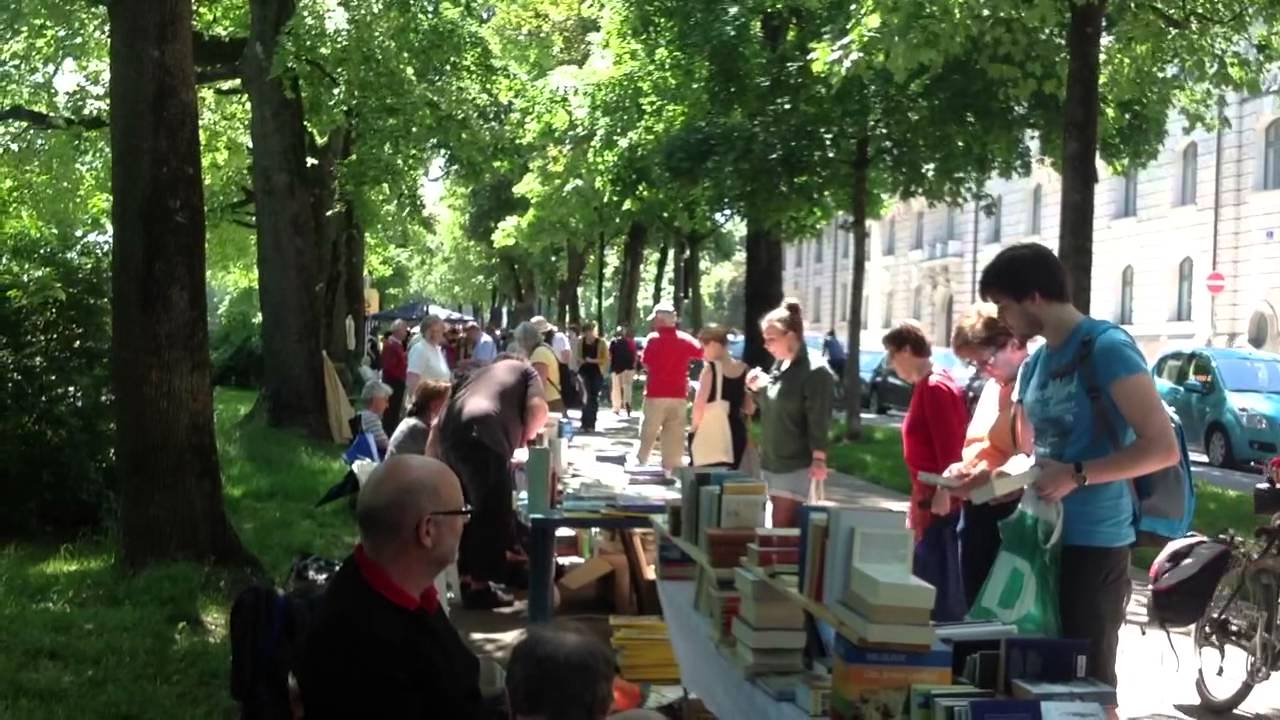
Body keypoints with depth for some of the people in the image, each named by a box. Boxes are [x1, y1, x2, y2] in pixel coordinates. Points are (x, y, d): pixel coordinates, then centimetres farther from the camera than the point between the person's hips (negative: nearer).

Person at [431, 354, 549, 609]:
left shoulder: (481, 372, 38)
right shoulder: (525, 370, 24)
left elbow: (442, 419, 30)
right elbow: (538, 409, 5)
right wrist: (525, 436, 23)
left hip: (450, 434, 7)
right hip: (483, 435, -6)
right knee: (492, 513, 3)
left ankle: (465, 578, 27)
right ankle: (479, 587, 4)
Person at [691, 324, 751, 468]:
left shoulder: (710, 368, -11)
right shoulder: (743, 369, 4)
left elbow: (700, 404, -16)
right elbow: (750, 408, 8)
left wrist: (695, 427, -2)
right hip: (736, 431, 5)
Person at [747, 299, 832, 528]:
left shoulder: (814, 371, -15)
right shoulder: (779, 365, 11)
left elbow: (819, 420, -18)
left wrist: (819, 459, -20)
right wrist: (759, 390, 2)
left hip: (796, 464, -8)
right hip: (771, 461, 8)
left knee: (783, 527, -8)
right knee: (779, 525, 13)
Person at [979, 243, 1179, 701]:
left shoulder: (1106, 348, -12)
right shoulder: (1035, 363, 13)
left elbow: (1163, 447, -19)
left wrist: (1077, 475, -23)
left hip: (1093, 544, -8)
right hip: (1043, 538, 8)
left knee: (1087, 681, 1)